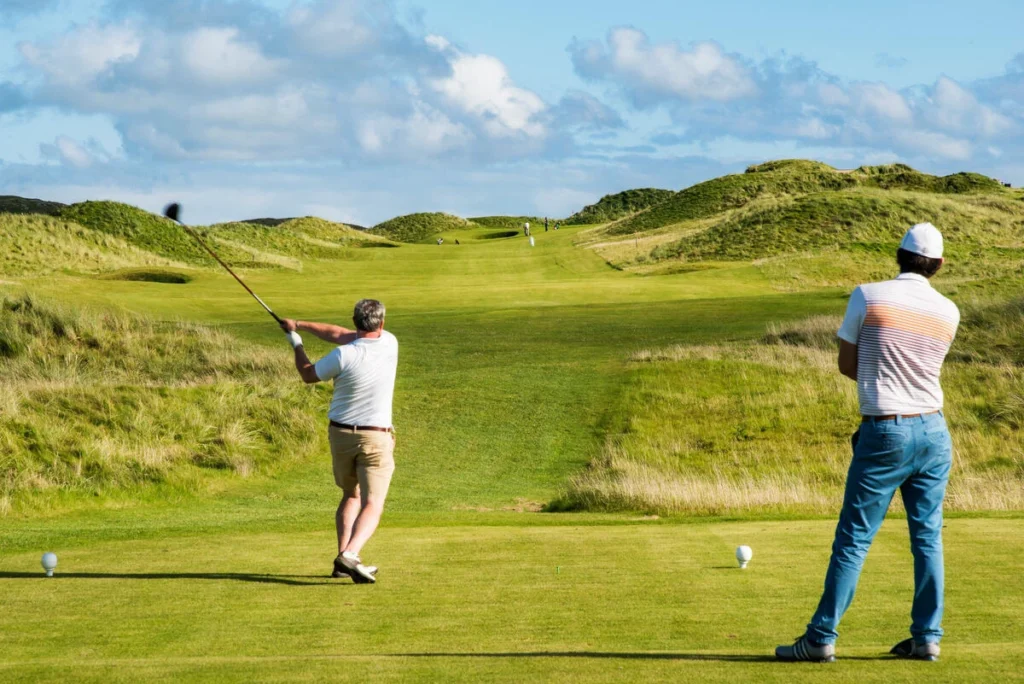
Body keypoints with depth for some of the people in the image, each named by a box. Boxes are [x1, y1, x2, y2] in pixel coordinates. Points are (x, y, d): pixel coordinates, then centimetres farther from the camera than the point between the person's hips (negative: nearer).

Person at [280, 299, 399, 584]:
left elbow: (308, 374, 3)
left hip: (341, 435, 1)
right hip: (376, 438, -1)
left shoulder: (344, 356, -14)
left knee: (350, 496, 22)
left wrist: (296, 343, 20)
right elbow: (343, 335, 6)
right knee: (372, 505, -6)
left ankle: (343, 556, 10)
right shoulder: (390, 344, -6)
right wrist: (301, 325, 11)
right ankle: (350, 554, -30)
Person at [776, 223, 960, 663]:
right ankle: (927, 637, 9)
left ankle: (822, 638, -1)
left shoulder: (867, 296, -7)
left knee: (853, 539, -2)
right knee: (928, 536, 9)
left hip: (885, 433, -4)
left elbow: (847, 364, 1)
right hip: (933, 432, 4)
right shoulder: (948, 312, 3)